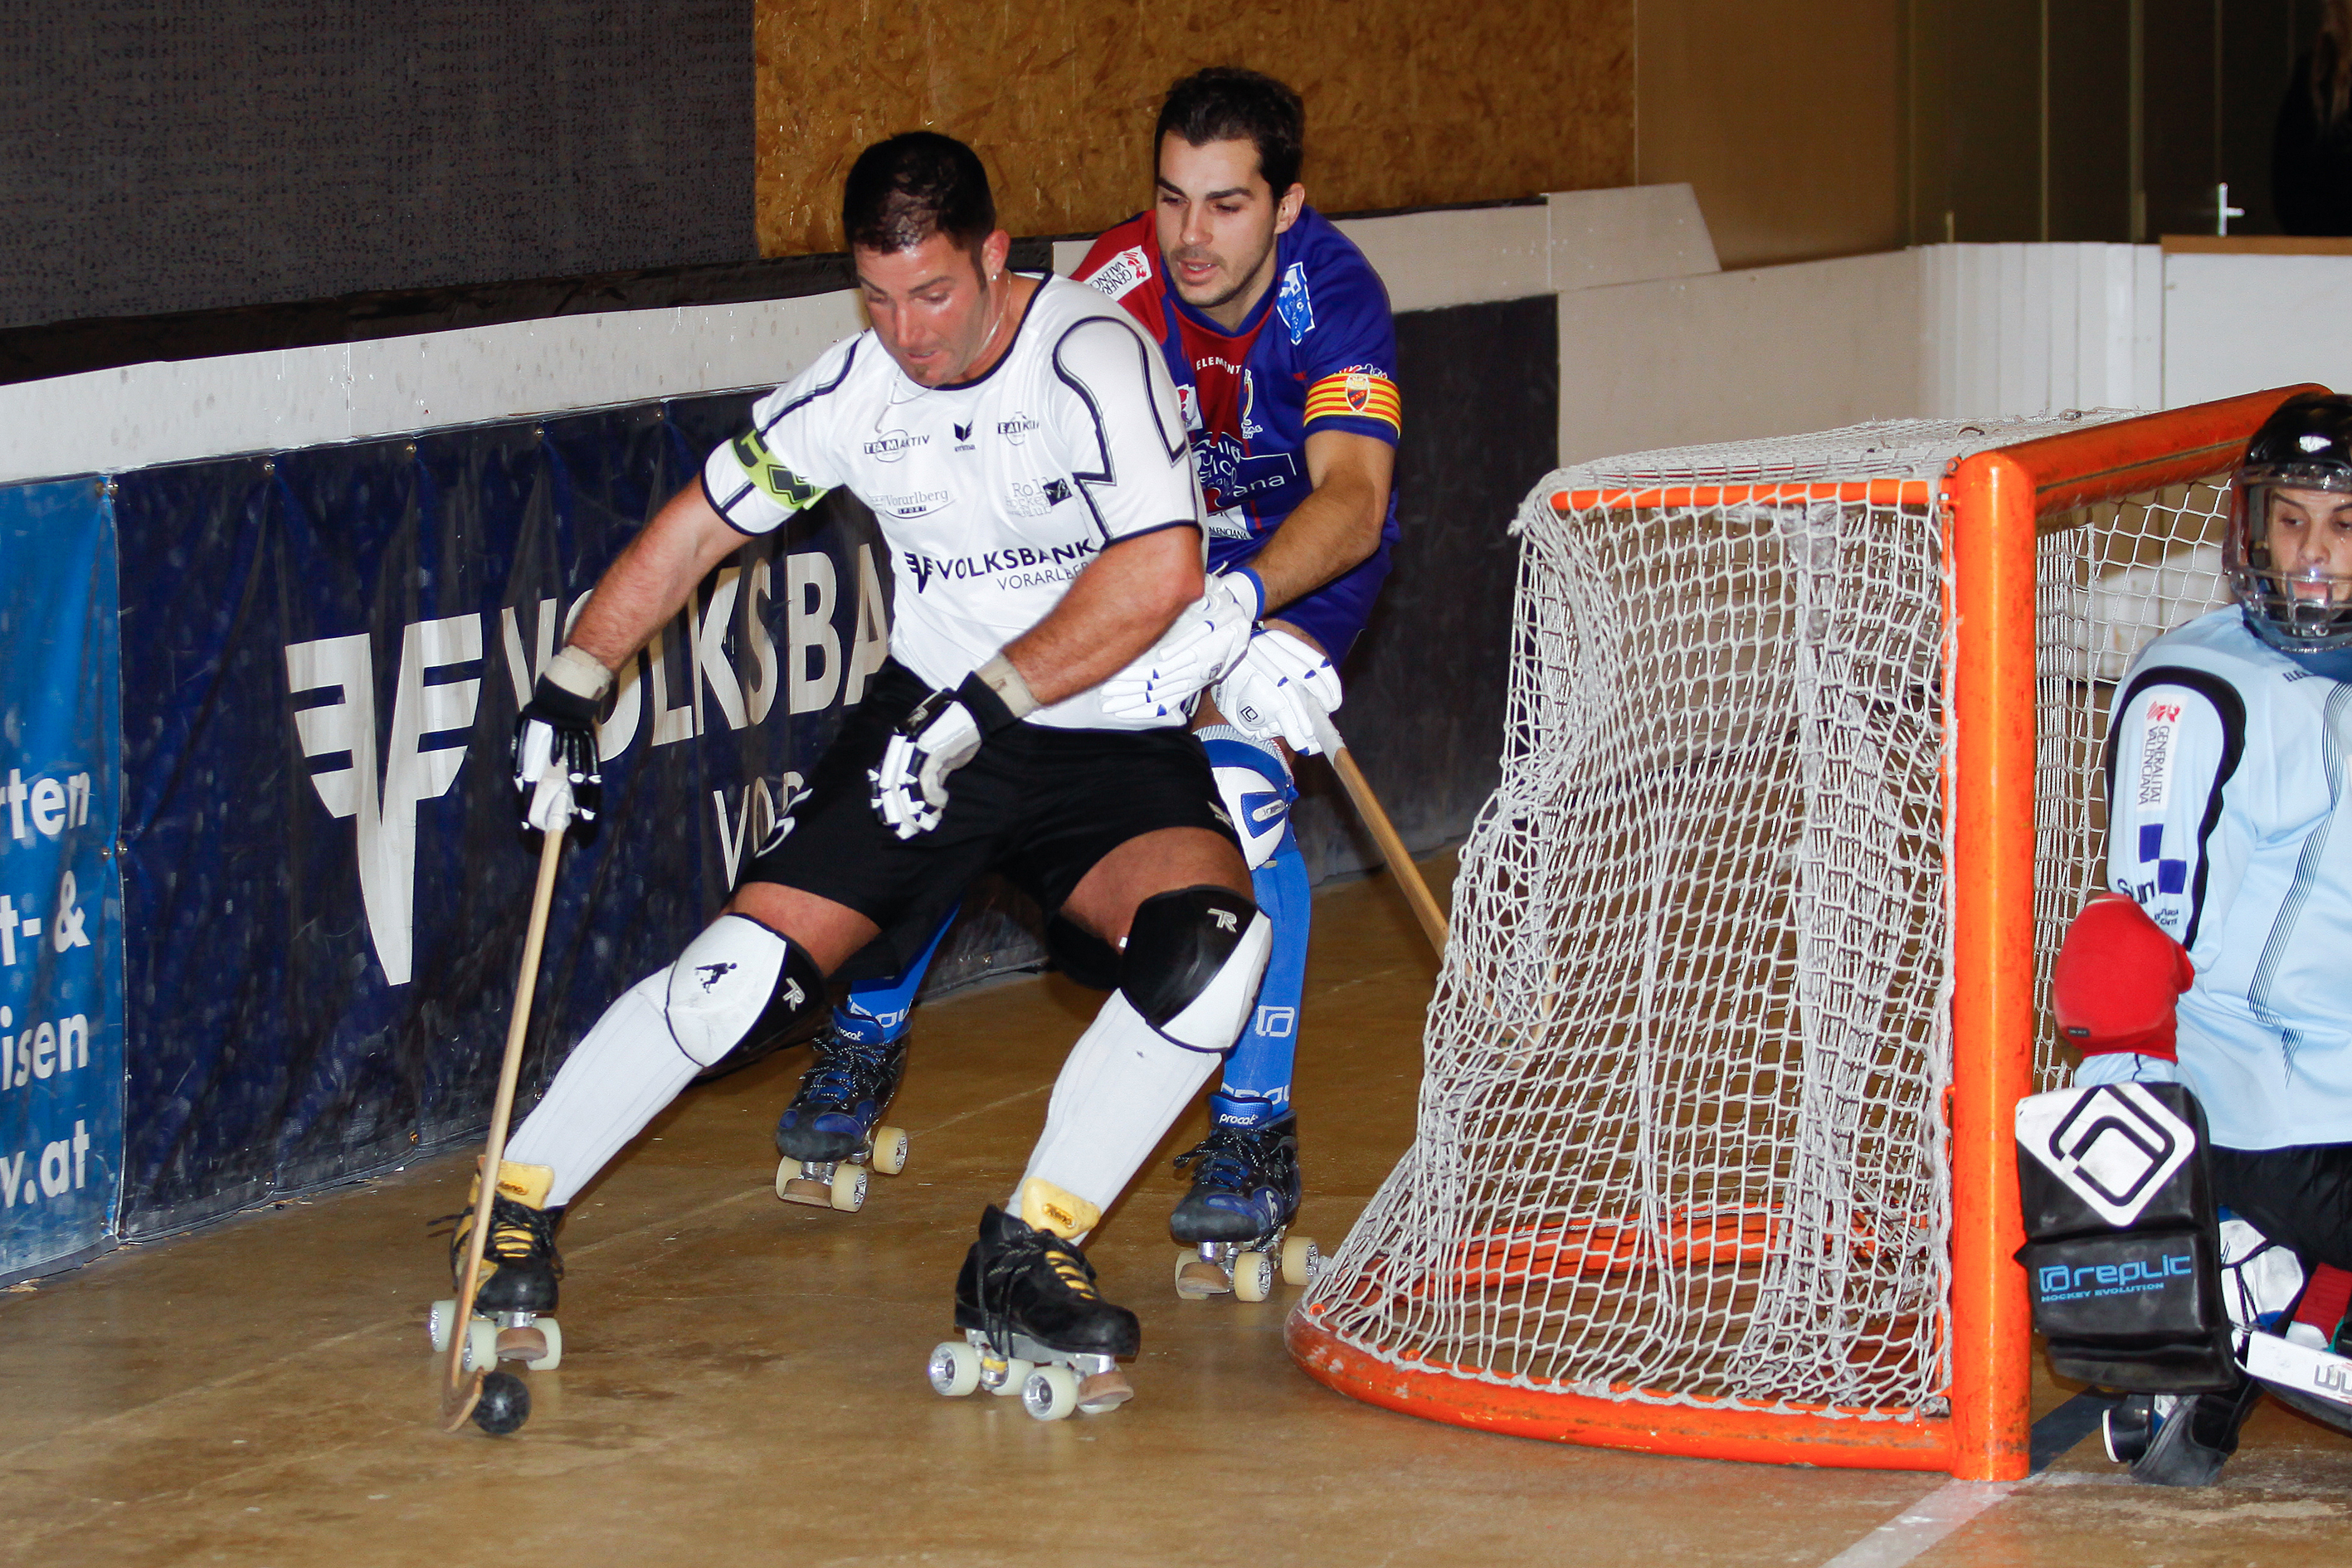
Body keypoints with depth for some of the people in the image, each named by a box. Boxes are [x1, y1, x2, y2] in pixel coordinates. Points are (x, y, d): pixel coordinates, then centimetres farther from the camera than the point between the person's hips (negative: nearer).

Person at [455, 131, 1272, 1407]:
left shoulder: (1095, 357, -18)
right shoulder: (850, 393, -3)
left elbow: (1160, 573, -28)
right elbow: (696, 529, 9)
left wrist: (986, 703, -28)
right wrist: (573, 681, -1)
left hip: (1111, 742, -2)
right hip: (930, 725, 2)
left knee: (1210, 938, -31)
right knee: (745, 975, -13)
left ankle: (1023, 1259, -20)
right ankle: (517, 1201, 9)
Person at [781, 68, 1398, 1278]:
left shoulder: (1332, 291, -31)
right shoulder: (1121, 284, -28)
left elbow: (1351, 498, -43)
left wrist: (1236, 609, -61)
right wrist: (1150, 631, -53)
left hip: (1301, 564, -2)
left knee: (1240, 787, -27)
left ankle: (1255, 1134, -16)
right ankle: (867, 1041, 17)